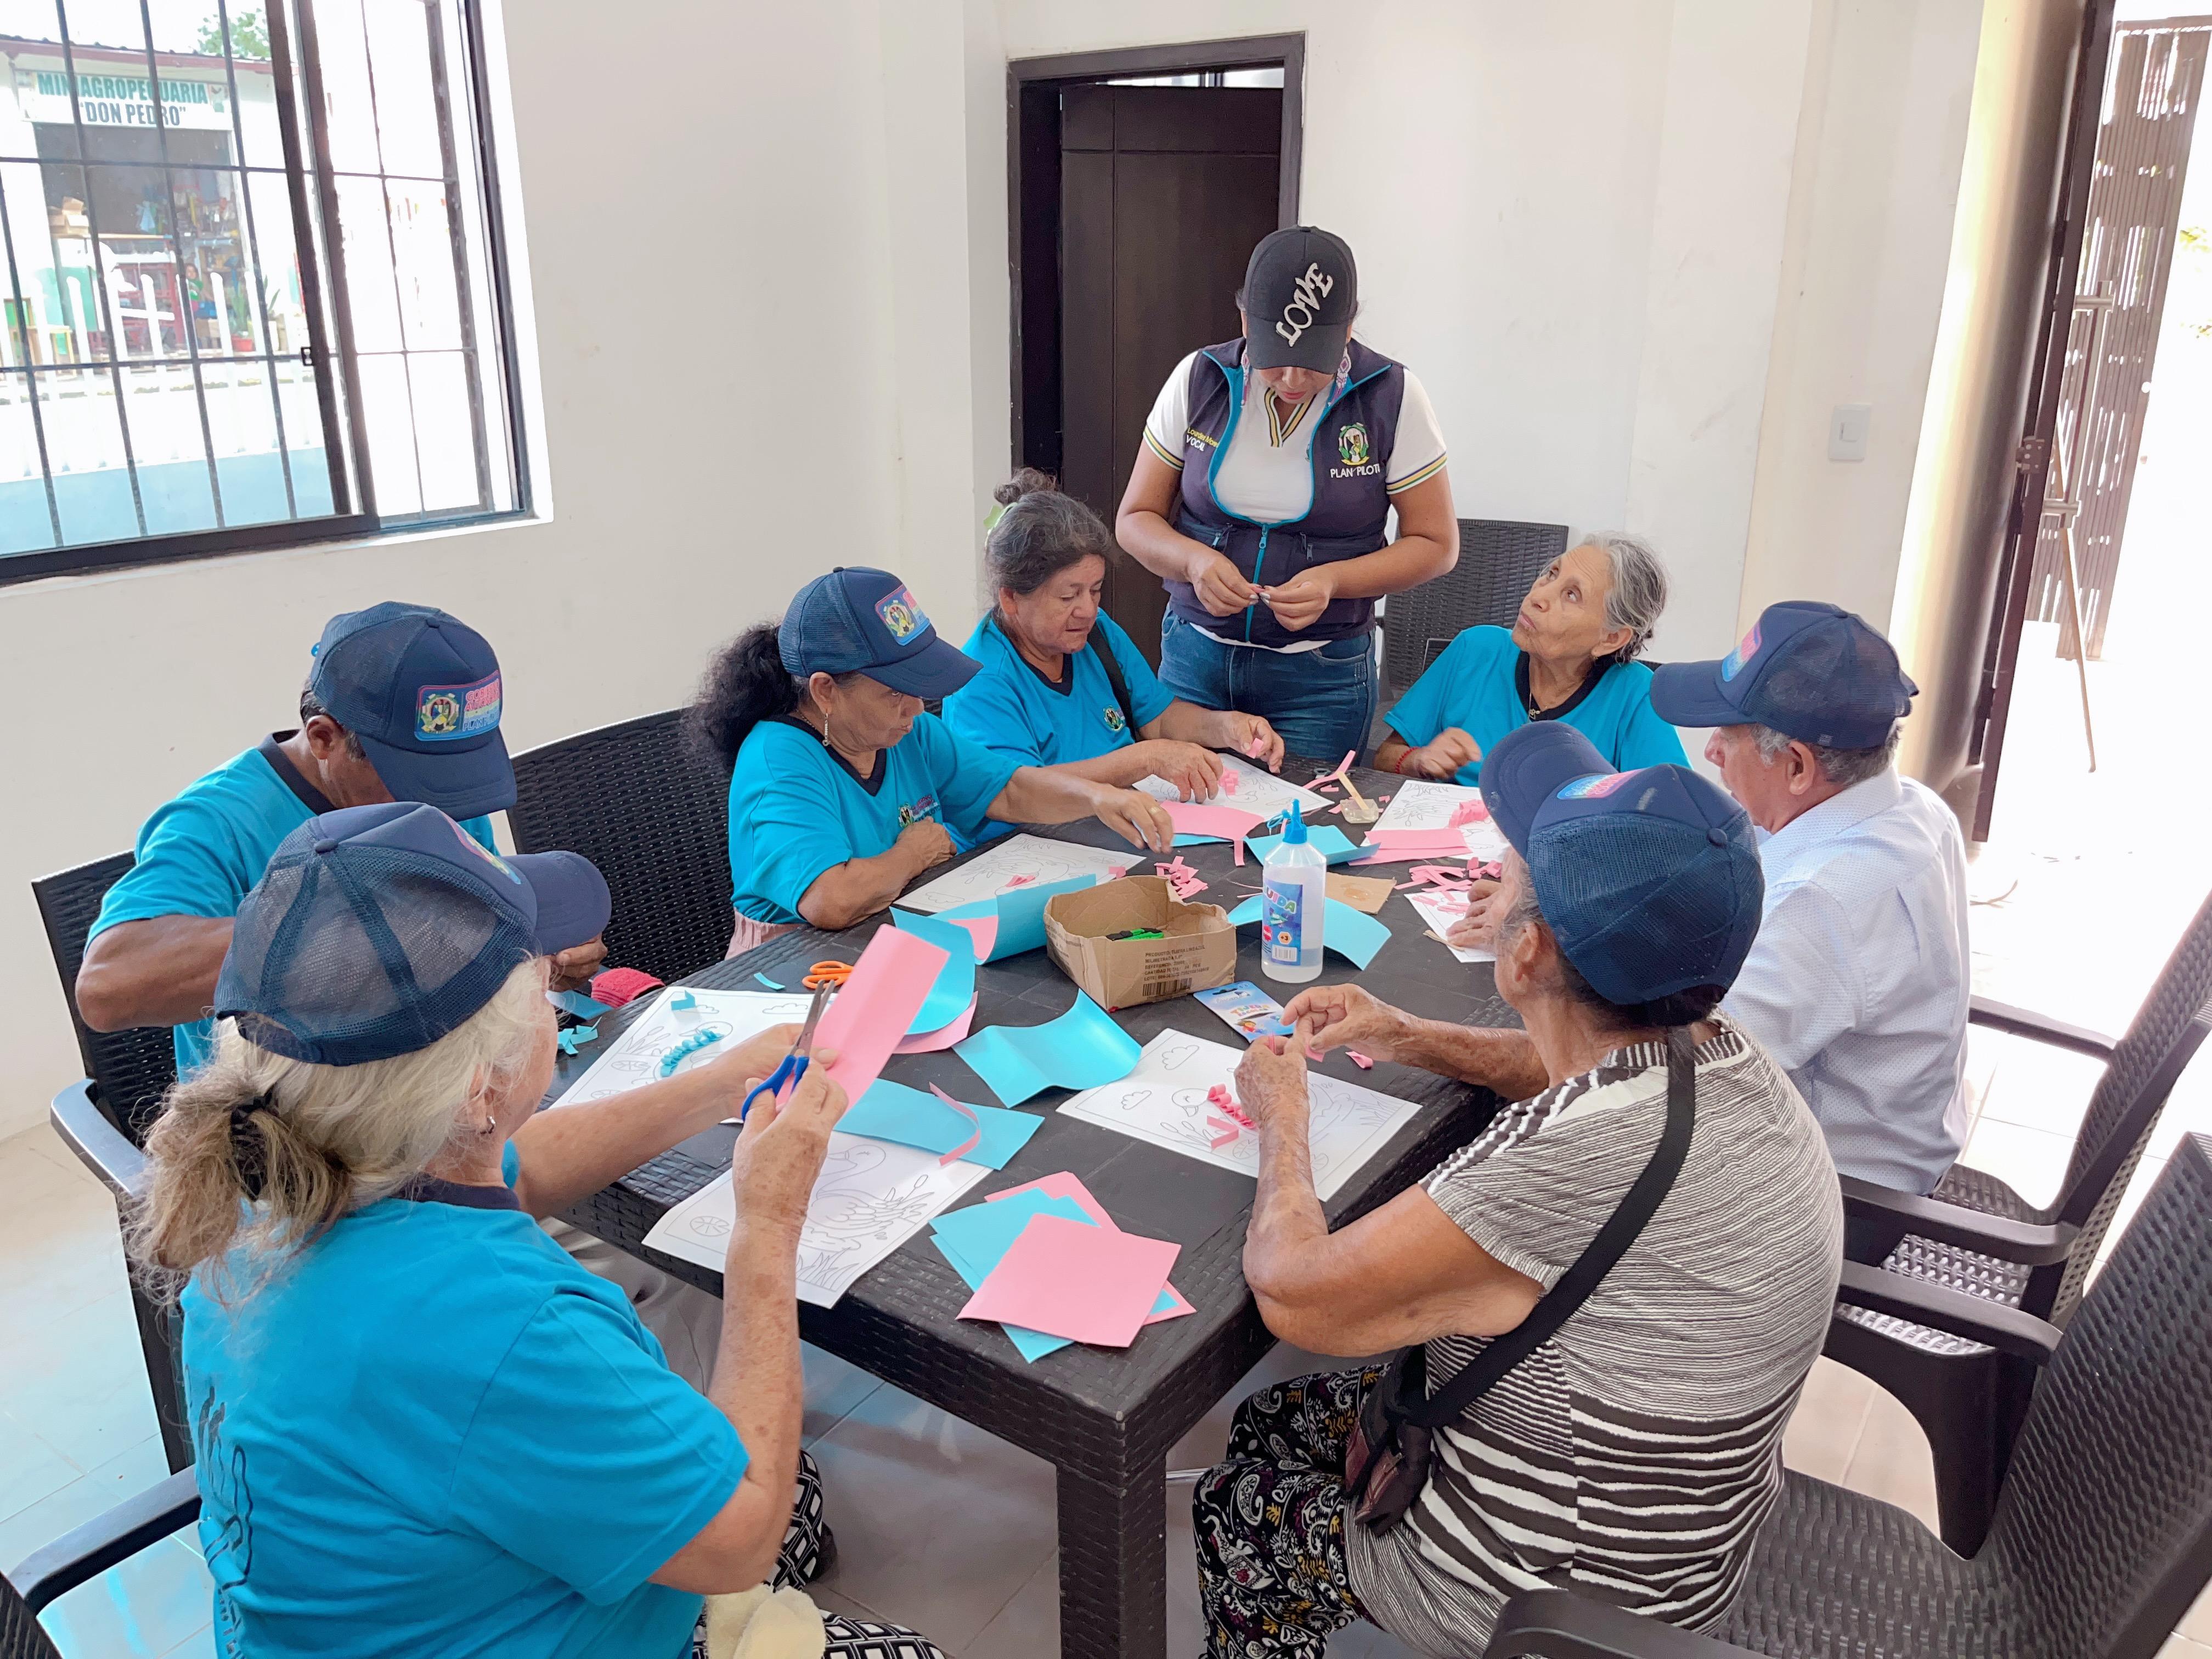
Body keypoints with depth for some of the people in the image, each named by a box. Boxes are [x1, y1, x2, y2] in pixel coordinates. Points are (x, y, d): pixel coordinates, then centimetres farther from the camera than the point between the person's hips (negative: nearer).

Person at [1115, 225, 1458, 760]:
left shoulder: (1392, 397, -8)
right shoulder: (1199, 380, -4)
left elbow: (1435, 544, -2)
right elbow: (1135, 519, 2)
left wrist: (1333, 580, -19)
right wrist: (1194, 560, -19)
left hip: (1321, 675, -1)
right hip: (1194, 656, 2)